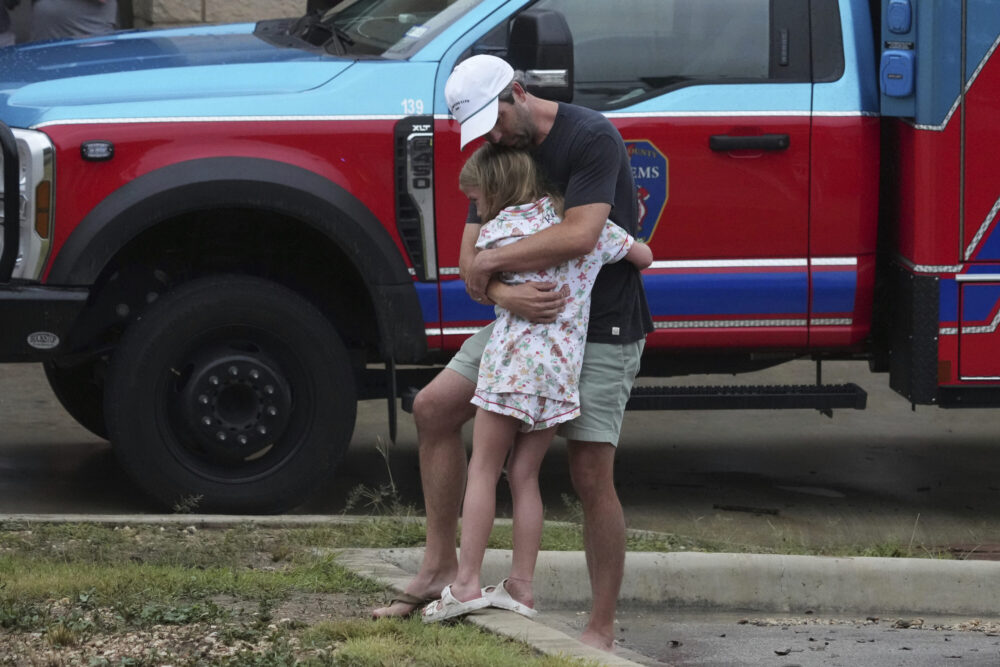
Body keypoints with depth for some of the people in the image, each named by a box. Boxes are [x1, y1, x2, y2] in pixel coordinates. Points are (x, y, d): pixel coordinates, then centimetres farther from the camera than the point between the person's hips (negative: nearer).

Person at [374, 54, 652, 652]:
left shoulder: (592, 138, -17)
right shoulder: (499, 154, 7)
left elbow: (580, 235, -29)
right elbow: (471, 257, 2)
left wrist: (491, 262, -18)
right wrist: (503, 293, -23)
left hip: (601, 329, -8)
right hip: (529, 315, 8)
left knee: (592, 477, -10)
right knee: (434, 408, 3)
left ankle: (603, 629, -1)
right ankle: (440, 567, 9)